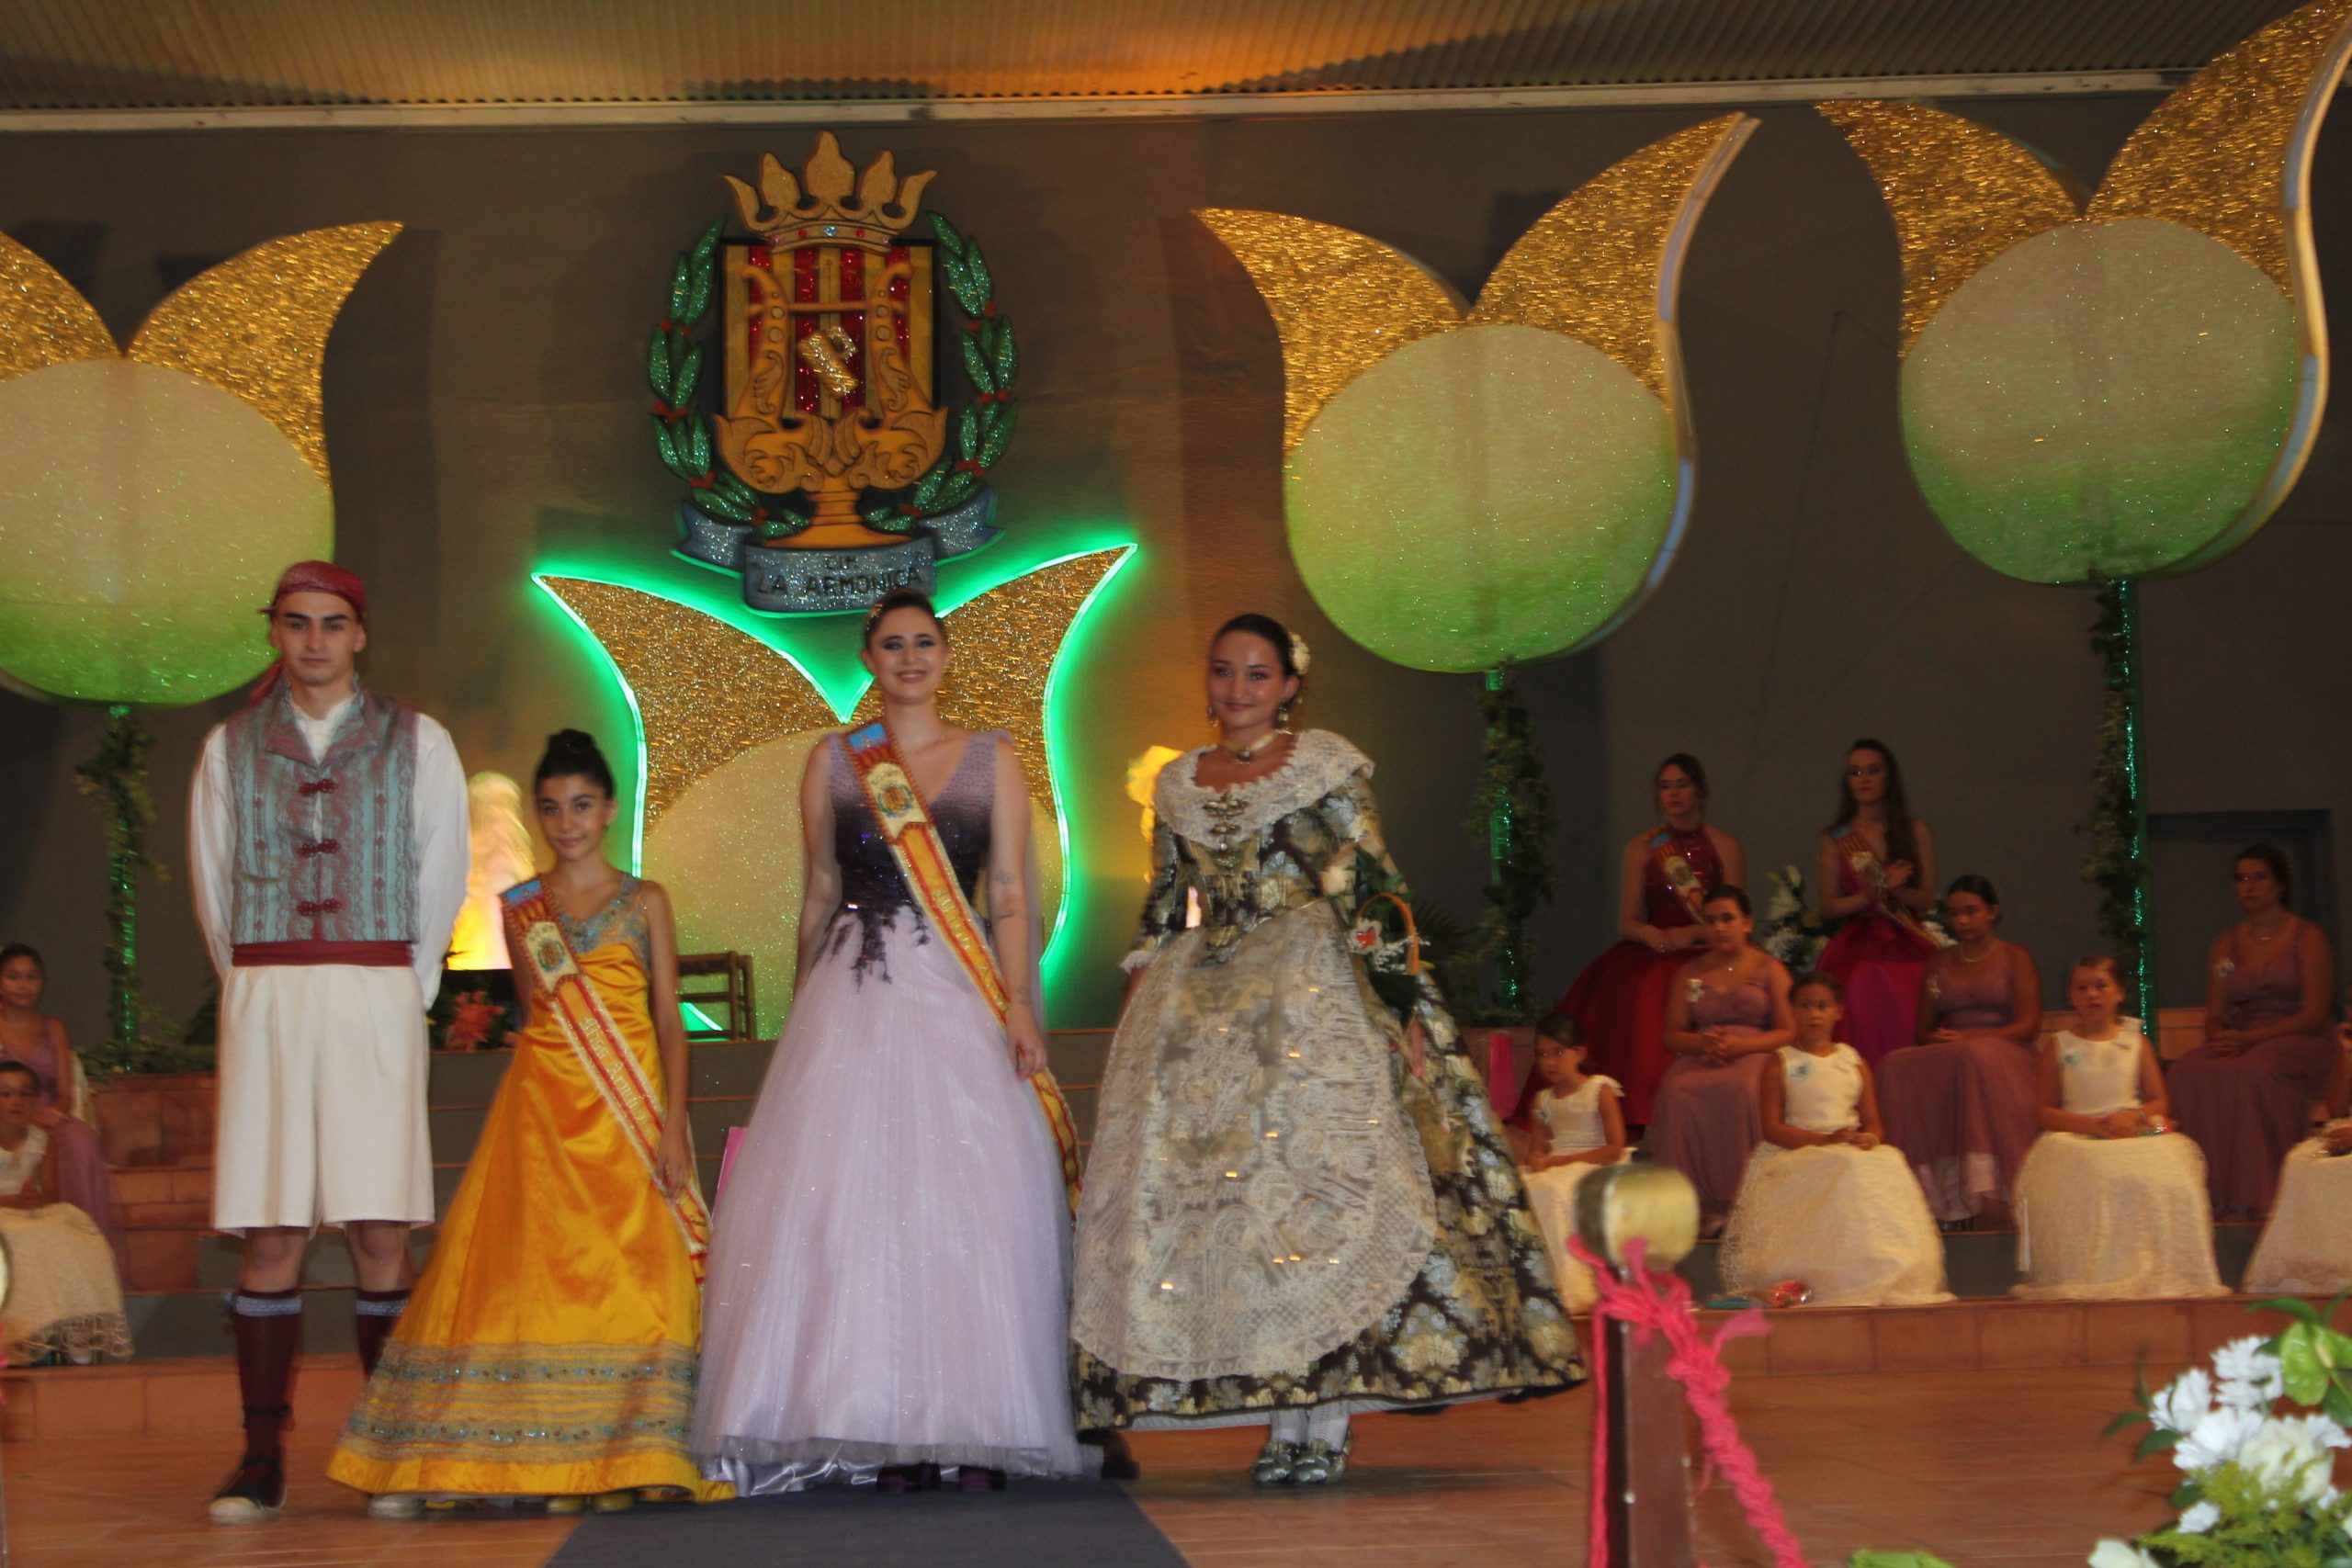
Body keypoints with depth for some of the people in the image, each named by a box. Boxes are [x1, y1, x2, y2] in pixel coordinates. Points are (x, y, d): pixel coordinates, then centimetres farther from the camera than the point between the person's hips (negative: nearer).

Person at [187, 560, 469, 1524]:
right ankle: (261, 1461, -2)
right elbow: (211, 890, 15)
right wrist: (260, 995, 13)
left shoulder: (416, 744, 9)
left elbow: (441, 882, 11)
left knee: (382, 1233, -7)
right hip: (262, 1002, 1)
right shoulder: (231, 749, 12)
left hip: (378, 999, -1)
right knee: (269, 1236, -4)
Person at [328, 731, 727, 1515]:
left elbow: (669, 1021, 3)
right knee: (524, 1272, -5)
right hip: (541, 1111, 1)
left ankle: (612, 1463, -4)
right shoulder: (519, 909, 12)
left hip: (628, 1116, -1)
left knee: (628, 1273, -8)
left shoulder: (644, 902, 7)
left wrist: (673, 1125, -6)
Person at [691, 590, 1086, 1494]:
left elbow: (1009, 895, 3)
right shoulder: (833, 764, 11)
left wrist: (1018, 1006, -8)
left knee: (973, 1206, -6)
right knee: (855, 1204, -6)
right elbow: (819, 894, 13)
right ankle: (884, 1431, -3)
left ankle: (976, 1430, -3)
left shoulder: (992, 759, 9)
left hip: (963, 998, -1)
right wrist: (805, 1012, 9)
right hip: (855, 1001, 1)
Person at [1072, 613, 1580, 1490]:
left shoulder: (1329, 770, 1)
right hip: (1202, 1013, 4)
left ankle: (1329, 1425, -8)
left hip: (1316, 997, -4)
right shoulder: (1177, 786, 14)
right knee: (1214, 1195, -2)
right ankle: (1282, 1423, 2)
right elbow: (1160, 916, 18)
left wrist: (1399, 1005, -12)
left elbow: (1377, 893, -4)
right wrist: (1138, 1009, 9)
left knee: (1323, 1184, -11)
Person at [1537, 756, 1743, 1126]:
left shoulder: (1726, 848, 10)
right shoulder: (1642, 847, 14)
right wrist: (1652, 934, -12)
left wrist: (1691, 933, -13)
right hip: (1650, 953, 2)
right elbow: (1627, 922, 10)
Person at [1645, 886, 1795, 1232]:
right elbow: (1672, 1035, 17)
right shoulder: (1691, 971, 21)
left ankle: (1739, 1200, -38)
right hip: (1699, 1058, 2)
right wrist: (1702, 1042, -6)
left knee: (1742, 1090, -40)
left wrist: (1742, 1044, -12)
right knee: (1676, 1093, -34)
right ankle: (1695, 1201, -36)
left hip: (1754, 1054, -2)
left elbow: (1789, 1032, 3)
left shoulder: (1770, 969, 12)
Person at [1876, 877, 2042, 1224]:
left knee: (1975, 1057, -41)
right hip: (1945, 1059, 4)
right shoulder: (1940, 962, 24)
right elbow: (1923, 1028, 21)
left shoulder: (2015, 958, 10)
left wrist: (1967, 1038, -13)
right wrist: (1935, 1039, -6)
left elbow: (2028, 1026, -1)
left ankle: (1987, 1193, -45)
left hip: (2003, 1058, -4)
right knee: (1896, 1067, -31)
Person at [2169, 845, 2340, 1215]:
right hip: (2239, 1043, 4)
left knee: (2254, 1072, -40)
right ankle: (2216, 1194, -31)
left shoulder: (2307, 937, 3)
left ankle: (2258, 1195, -34)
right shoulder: (2226, 944, 18)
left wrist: (2249, 1038, -19)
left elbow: (2314, 1016, -6)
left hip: (2298, 1044, -4)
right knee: (2188, 1072, -30)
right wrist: (2218, 1036, -12)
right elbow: (2214, 1015, 15)